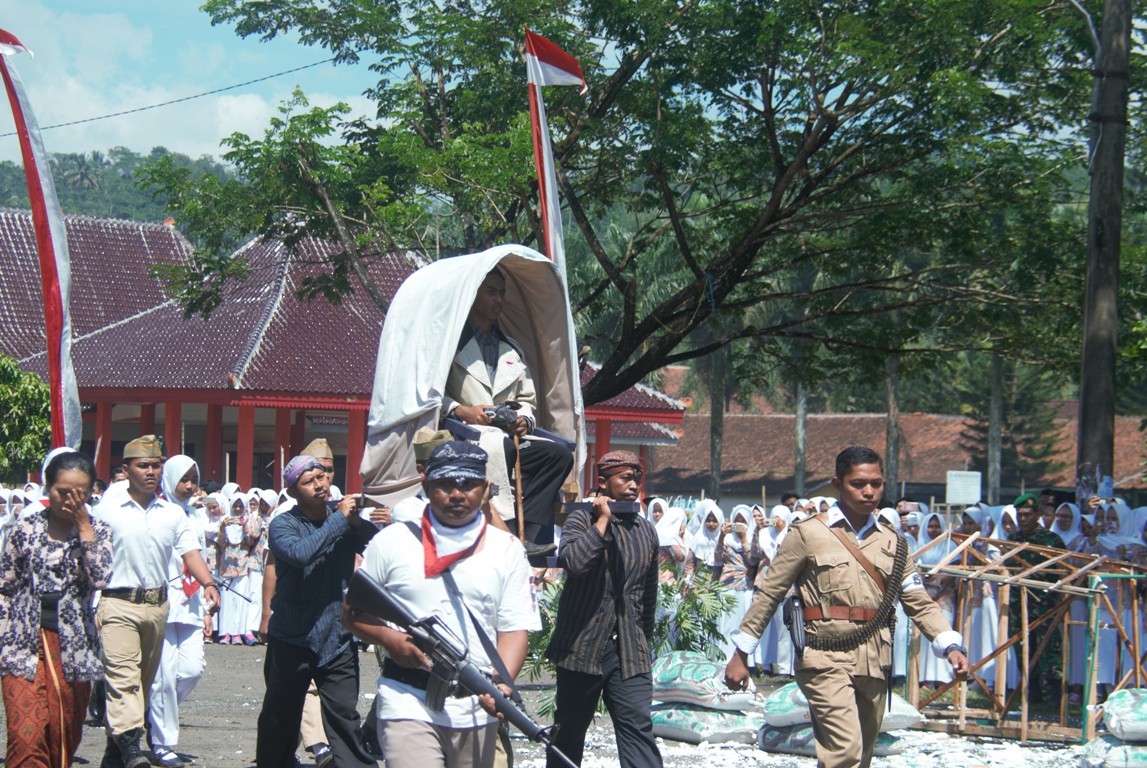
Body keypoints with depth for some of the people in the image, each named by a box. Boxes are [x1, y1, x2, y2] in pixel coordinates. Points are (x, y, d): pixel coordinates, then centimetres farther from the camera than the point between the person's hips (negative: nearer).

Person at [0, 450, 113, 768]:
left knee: (64, 738, 8)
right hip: (26, 642, -2)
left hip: (73, 644, 2)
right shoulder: (26, 528, 3)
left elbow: (99, 578, -13)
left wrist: (83, 525, -12)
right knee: (26, 733, -14)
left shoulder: (98, 530, 5)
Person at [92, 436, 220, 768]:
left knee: (145, 679, 9)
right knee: (123, 675, -16)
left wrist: (208, 583, -15)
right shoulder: (106, 510, -1)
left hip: (157, 603, 5)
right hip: (118, 603, -5)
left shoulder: (173, 514, 10)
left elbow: (190, 552, 2)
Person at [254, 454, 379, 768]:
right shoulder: (283, 524, -5)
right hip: (292, 639, -1)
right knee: (280, 717, 11)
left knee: (345, 715, -6)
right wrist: (339, 520, -21)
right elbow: (299, 553, -27)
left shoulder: (346, 521, 5)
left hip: (337, 639, 2)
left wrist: (359, 523, -22)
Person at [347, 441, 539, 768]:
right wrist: (388, 638, -11)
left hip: (477, 709, 3)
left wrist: (502, 684, -18)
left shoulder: (506, 550, 6)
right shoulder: (393, 541, 5)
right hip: (409, 702, -3)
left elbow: (514, 628, 0)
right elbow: (354, 610, 9)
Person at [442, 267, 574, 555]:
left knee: (559, 455, -19)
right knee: (497, 446, -39)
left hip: (508, 437, 6)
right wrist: (460, 411, -16)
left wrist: (524, 419, 5)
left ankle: (527, 537, -29)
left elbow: (528, 399, 28)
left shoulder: (512, 349, 28)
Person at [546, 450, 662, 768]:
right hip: (582, 646, -3)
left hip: (629, 651, 3)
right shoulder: (582, 520, -3)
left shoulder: (647, 532, 12)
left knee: (638, 730, -9)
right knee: (569, 731, 9)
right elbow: (574, 562, -25)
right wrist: (603, 520, -17)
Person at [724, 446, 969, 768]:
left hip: (873, 662, 5)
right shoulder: (808, 534, 0)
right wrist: (741, 655, 1)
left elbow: (919, 603, 10)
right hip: (825, 657, -5)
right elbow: (769, 595, 2)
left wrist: (950, 646, -6)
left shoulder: (892, 543, 13)